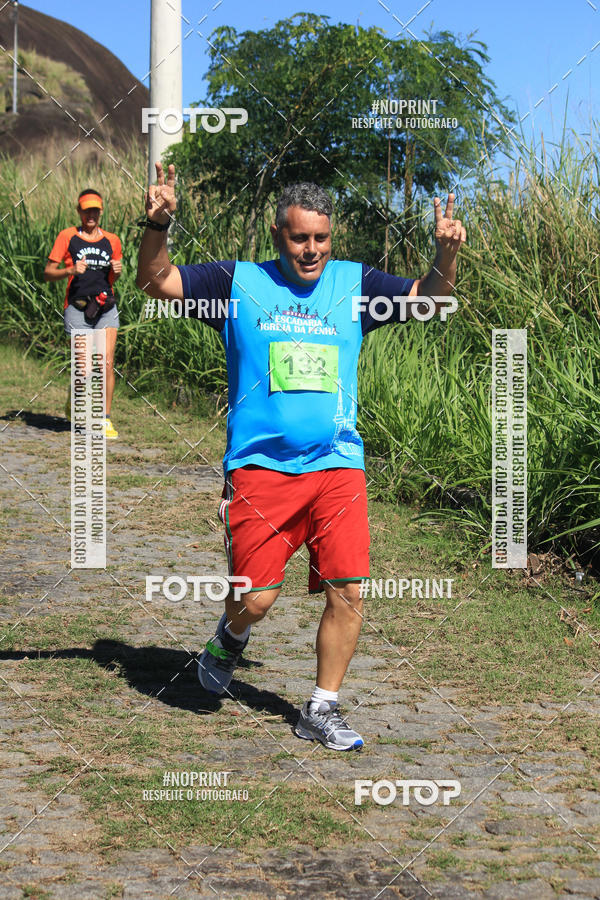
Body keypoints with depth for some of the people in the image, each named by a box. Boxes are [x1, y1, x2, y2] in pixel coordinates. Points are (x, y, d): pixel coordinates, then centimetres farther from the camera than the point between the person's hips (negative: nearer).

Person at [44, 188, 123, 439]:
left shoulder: (112, 240, 12)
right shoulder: (68, 237, 3)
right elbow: (48, 273, 2)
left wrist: (117, 271, 1)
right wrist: (70, 270, -16)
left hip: (106, 308, 2)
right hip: (77, 309, -2)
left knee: (106, 363, -9)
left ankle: (105, 419, -2)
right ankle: (73, 401, 26)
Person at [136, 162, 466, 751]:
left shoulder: (354, 283, 9)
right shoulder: (238, 283, 3)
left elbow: (431, 299, 9)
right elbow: (156, 282, 0)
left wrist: (445, 253, -11)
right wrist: (157, 225, -18)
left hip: (338, 466, 2)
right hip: (260, 467, -2)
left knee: (348, 593, -4)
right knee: (256, 598, -5)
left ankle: (321, 711, 12)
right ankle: (231, 635, 32)